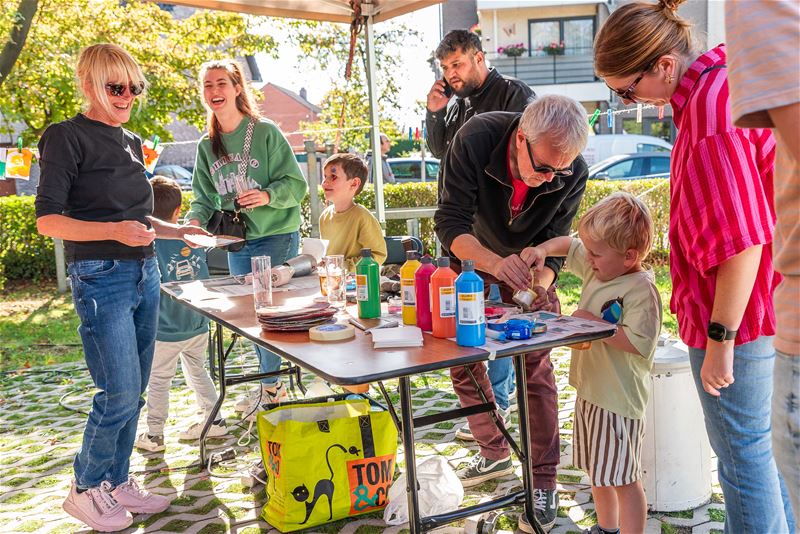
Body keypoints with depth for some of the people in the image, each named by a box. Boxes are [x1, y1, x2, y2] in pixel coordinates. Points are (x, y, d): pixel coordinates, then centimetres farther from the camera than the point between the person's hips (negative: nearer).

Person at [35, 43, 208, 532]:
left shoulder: (131, 142, 16)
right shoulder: (68, 137, -7)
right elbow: (48, 220, -12)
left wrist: (178, 231, 12)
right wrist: (114, 231, -24)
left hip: (145, 273, 8)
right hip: (101, 278, -8)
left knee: (135, 392, 11)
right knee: (120, 394, -8)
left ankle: (118, 482, 25)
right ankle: (86, 488, 13)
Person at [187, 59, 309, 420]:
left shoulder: (265, 132, -9)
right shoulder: (206, 146, 7)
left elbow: (296, 184, -10)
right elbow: (205, 197, 11)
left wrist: (268, 195, -29)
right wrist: (196, 220, -9)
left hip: (276, 237, -6)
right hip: (236, 242, 6)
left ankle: (272, 387, 11)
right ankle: (272, 383, 29)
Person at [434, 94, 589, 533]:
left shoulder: (572, 173, -27)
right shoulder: (475, 139, -34)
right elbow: (450, 223, -34)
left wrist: (538, 287, -39)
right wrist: (497, 264, -50)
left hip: (530, 264, -1)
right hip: (473, 257, 1)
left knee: (536, 369, -6)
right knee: (461, 359, 6)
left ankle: (543, 484, 4)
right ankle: (494, 453, 27)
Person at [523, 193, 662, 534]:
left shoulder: (641, 289, -21)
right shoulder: (598, 269, 5)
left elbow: (639, 342, -30)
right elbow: (568, 245, 21)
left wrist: (595, 323, -25)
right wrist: (543, 250, 2)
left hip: (619, 399, -9)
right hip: (590, 391, 10)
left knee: (623, 479, 1)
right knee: (597, 471, 22)